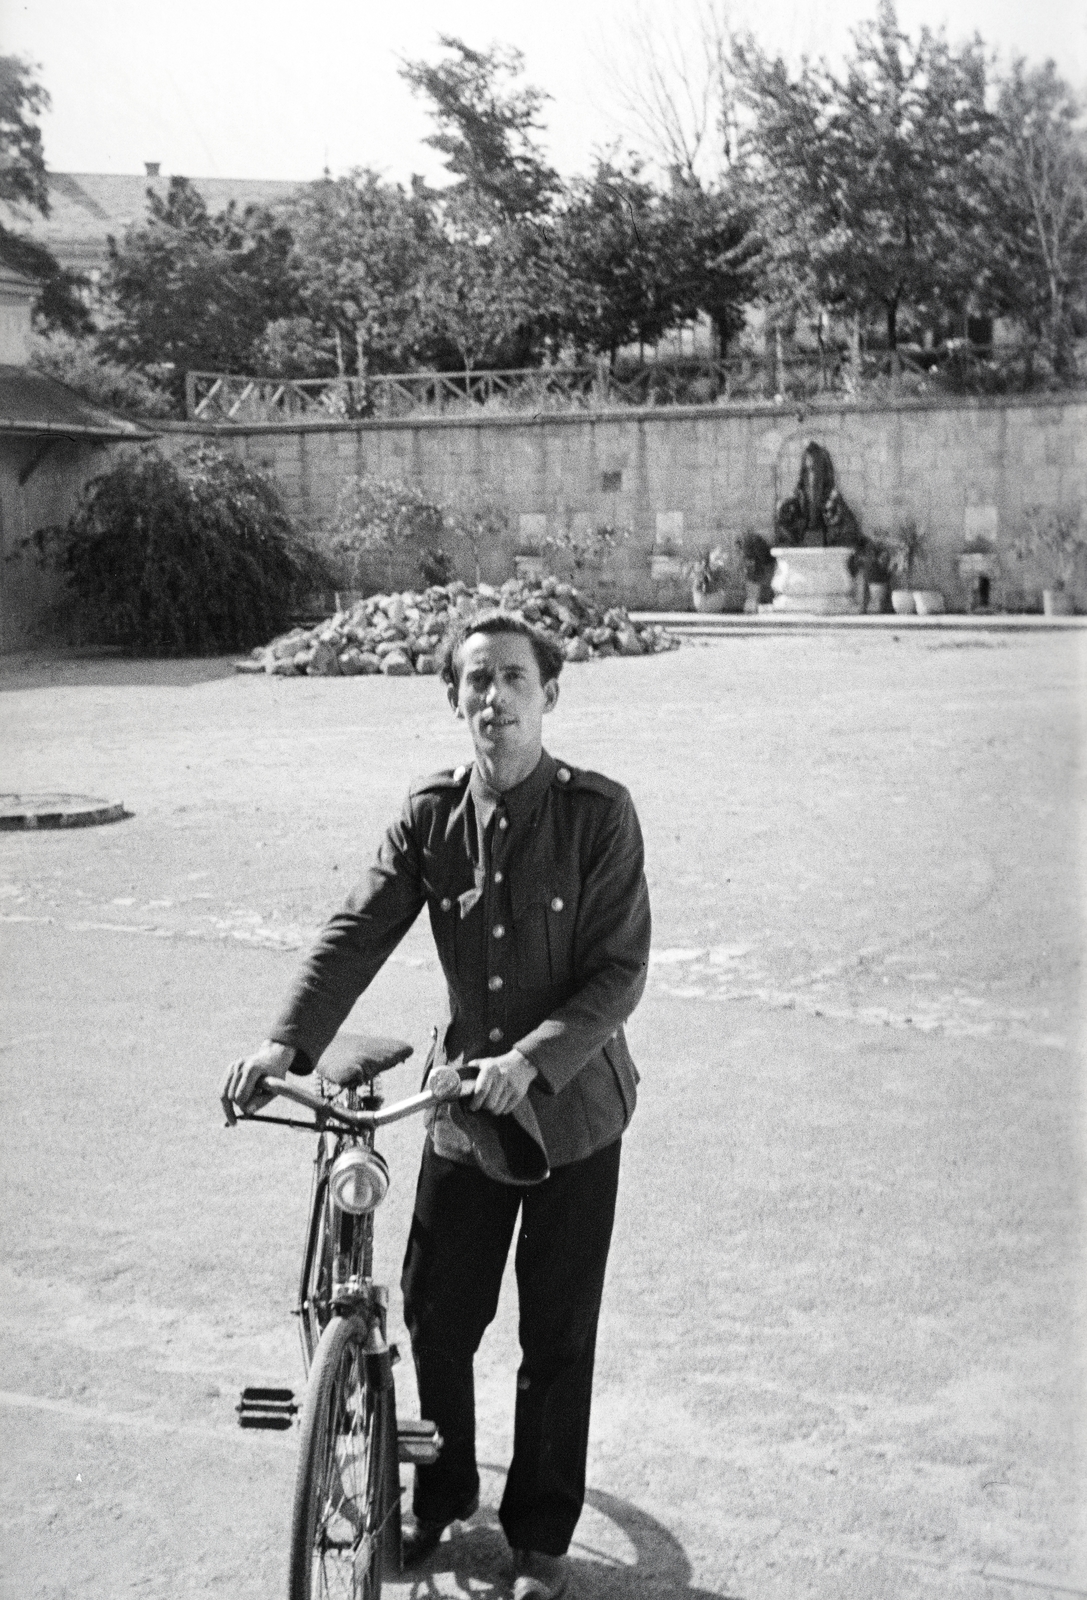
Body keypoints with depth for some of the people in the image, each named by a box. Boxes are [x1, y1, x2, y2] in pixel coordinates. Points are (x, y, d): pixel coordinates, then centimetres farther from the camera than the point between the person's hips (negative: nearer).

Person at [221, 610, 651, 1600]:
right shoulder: (431, 816, -2)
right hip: (464, 1104, 3)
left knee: (557, 1338, 9)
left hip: (572, 1112, -3)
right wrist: (289, 1041, -24)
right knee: (434, 1316, 10)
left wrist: (532, 1060, -28)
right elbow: (359, 932, -9)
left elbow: (619, 972, -15)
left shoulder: (599, 812, -13)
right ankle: (441, 1498, 36)